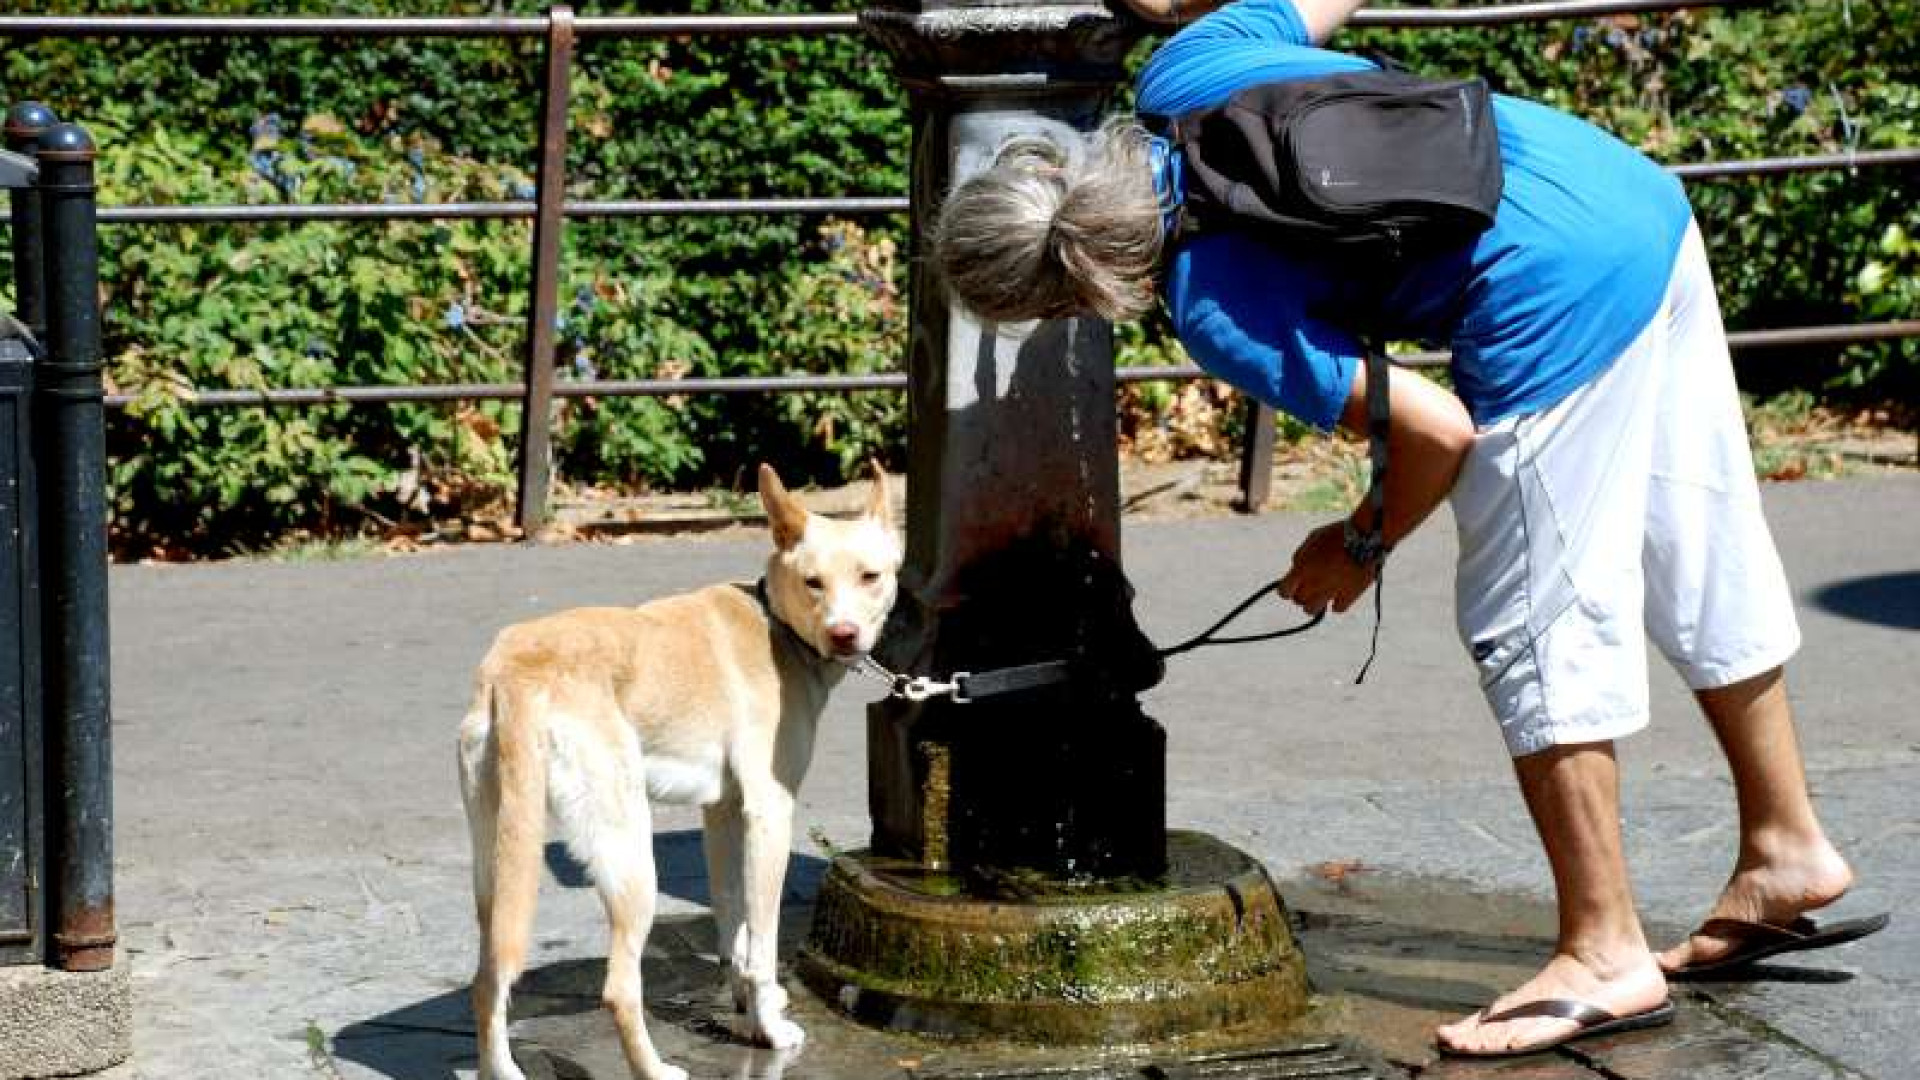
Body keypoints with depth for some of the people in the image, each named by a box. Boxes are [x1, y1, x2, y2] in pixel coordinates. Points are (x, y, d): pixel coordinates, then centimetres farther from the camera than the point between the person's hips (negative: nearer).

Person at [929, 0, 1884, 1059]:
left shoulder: (1213, 312, -17)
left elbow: (1439, 428, -15)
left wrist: (1361, 547, 3)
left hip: (1559, 294, -10)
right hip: (1643, 195, 10)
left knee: (1533, 629, 3)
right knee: (1702, 569, 21)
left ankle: (1605, 954, 13)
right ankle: (1786, 852, 36)